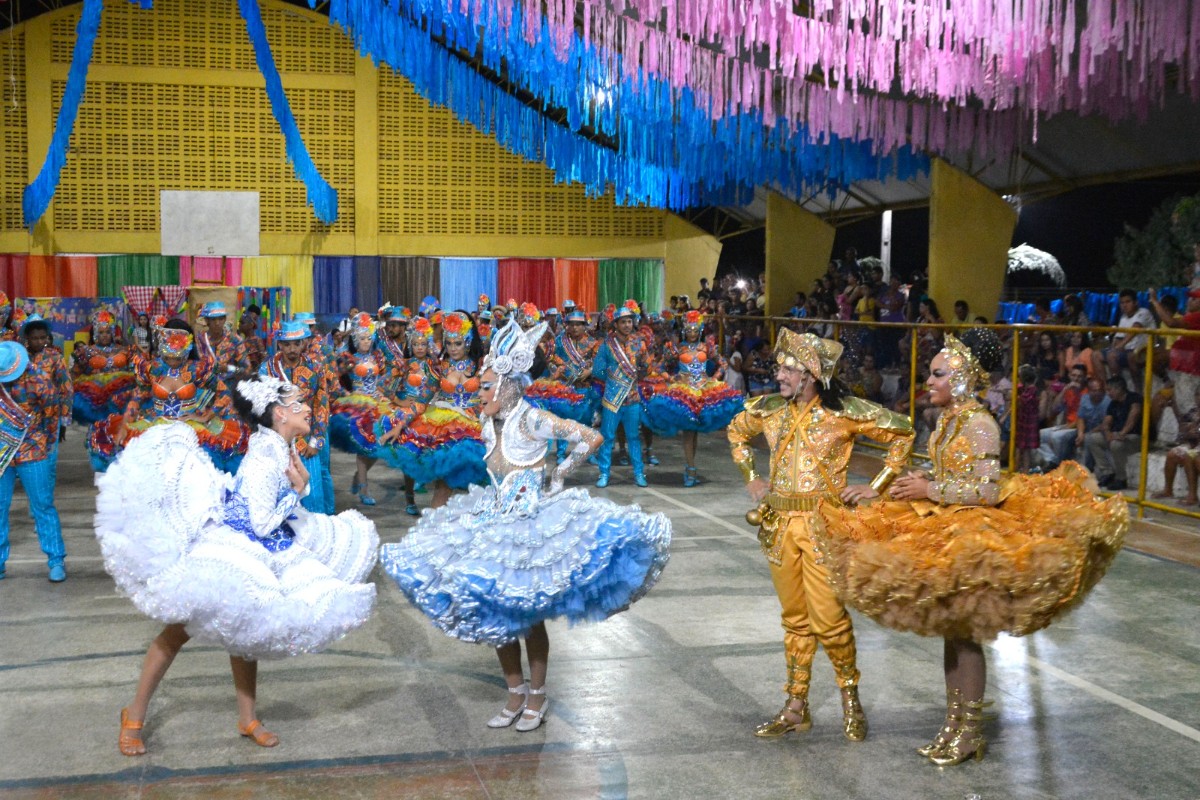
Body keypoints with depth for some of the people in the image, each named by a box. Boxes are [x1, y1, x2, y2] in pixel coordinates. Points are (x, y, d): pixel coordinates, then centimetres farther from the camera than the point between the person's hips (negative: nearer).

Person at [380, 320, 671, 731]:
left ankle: (537, 696, 19)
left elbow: (591, 438, -18)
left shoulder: (531, 420, -17)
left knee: (528, 615, 1)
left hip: (533, 522, -7)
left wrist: (561, 472, -9)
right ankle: (516, 694, 23)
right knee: (495, 616, 8)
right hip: (496, 521, 7)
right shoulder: (488, 423, 4)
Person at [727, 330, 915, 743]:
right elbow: (736, 432, 25)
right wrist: (750, 477, 15)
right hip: (780, 522, 4)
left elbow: (902, 433, -2)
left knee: (829, 618, -5)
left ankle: (850, 697, 19)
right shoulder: (768, 409, 4)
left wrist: (876, 487, -4)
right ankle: (796, 708, 21)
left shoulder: (846, 411, -9)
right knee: (794, 617, 12)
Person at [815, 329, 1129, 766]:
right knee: (949, 632, 14)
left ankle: (971, 730, 12)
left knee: (965, 635, -1)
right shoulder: (949, 419, 9)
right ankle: (954, 722, 24)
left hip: (971, 537, -9)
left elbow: (987, 490, -22)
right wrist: (920, 482, 2)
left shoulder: (979, 425, -18)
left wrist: (930, 490, -18)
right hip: (944, 532, 9)